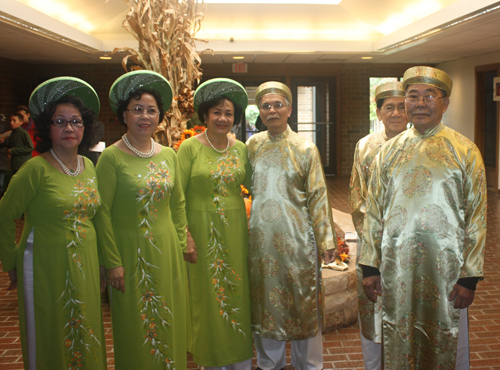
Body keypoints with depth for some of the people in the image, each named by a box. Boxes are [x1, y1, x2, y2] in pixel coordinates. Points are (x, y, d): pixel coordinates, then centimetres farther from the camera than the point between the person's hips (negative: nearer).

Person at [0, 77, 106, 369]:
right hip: (46, 266, -5)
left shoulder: (89, 166, 5)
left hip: (86, 265, 5)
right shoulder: (36, 169, -14)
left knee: (85, 336, 17)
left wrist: (105, 263, 13)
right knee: (49, 341, 11)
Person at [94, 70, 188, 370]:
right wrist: (113, 262, -12)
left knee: (169, 324, 15)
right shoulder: (112, 157, -10)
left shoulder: (169, 155, 4)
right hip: (130, 252, -4)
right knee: (134, 326, 10)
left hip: (167, 254, 4)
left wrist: (182, 244, 6)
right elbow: (103, 214, -10)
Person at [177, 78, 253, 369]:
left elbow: (252, 183, 18)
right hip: (202, 233, -3)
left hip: (235, 233, 3)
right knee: (207, 295, 6)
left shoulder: (241, 149, 6)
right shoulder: (190, 147, -6)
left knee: (238, 294, 10)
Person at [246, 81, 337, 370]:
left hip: (296, 236, -3)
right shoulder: (254, 145, 6)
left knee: (303, 301, 6)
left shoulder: (305, 148, -3)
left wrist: (326, 239, -5)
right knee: (265, 300, 11)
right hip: (262, 236, 3)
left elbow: (318, 196, -2)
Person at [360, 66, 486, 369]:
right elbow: (374, 212, 8)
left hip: (445, 266, -2)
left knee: (448, 345, 10)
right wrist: (370, 267, 4)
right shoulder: (389, 152, 6)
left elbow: (476, 216, -2)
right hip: (396, 268, 2)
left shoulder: (465, 151, -1)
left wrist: (470, 276, -6)